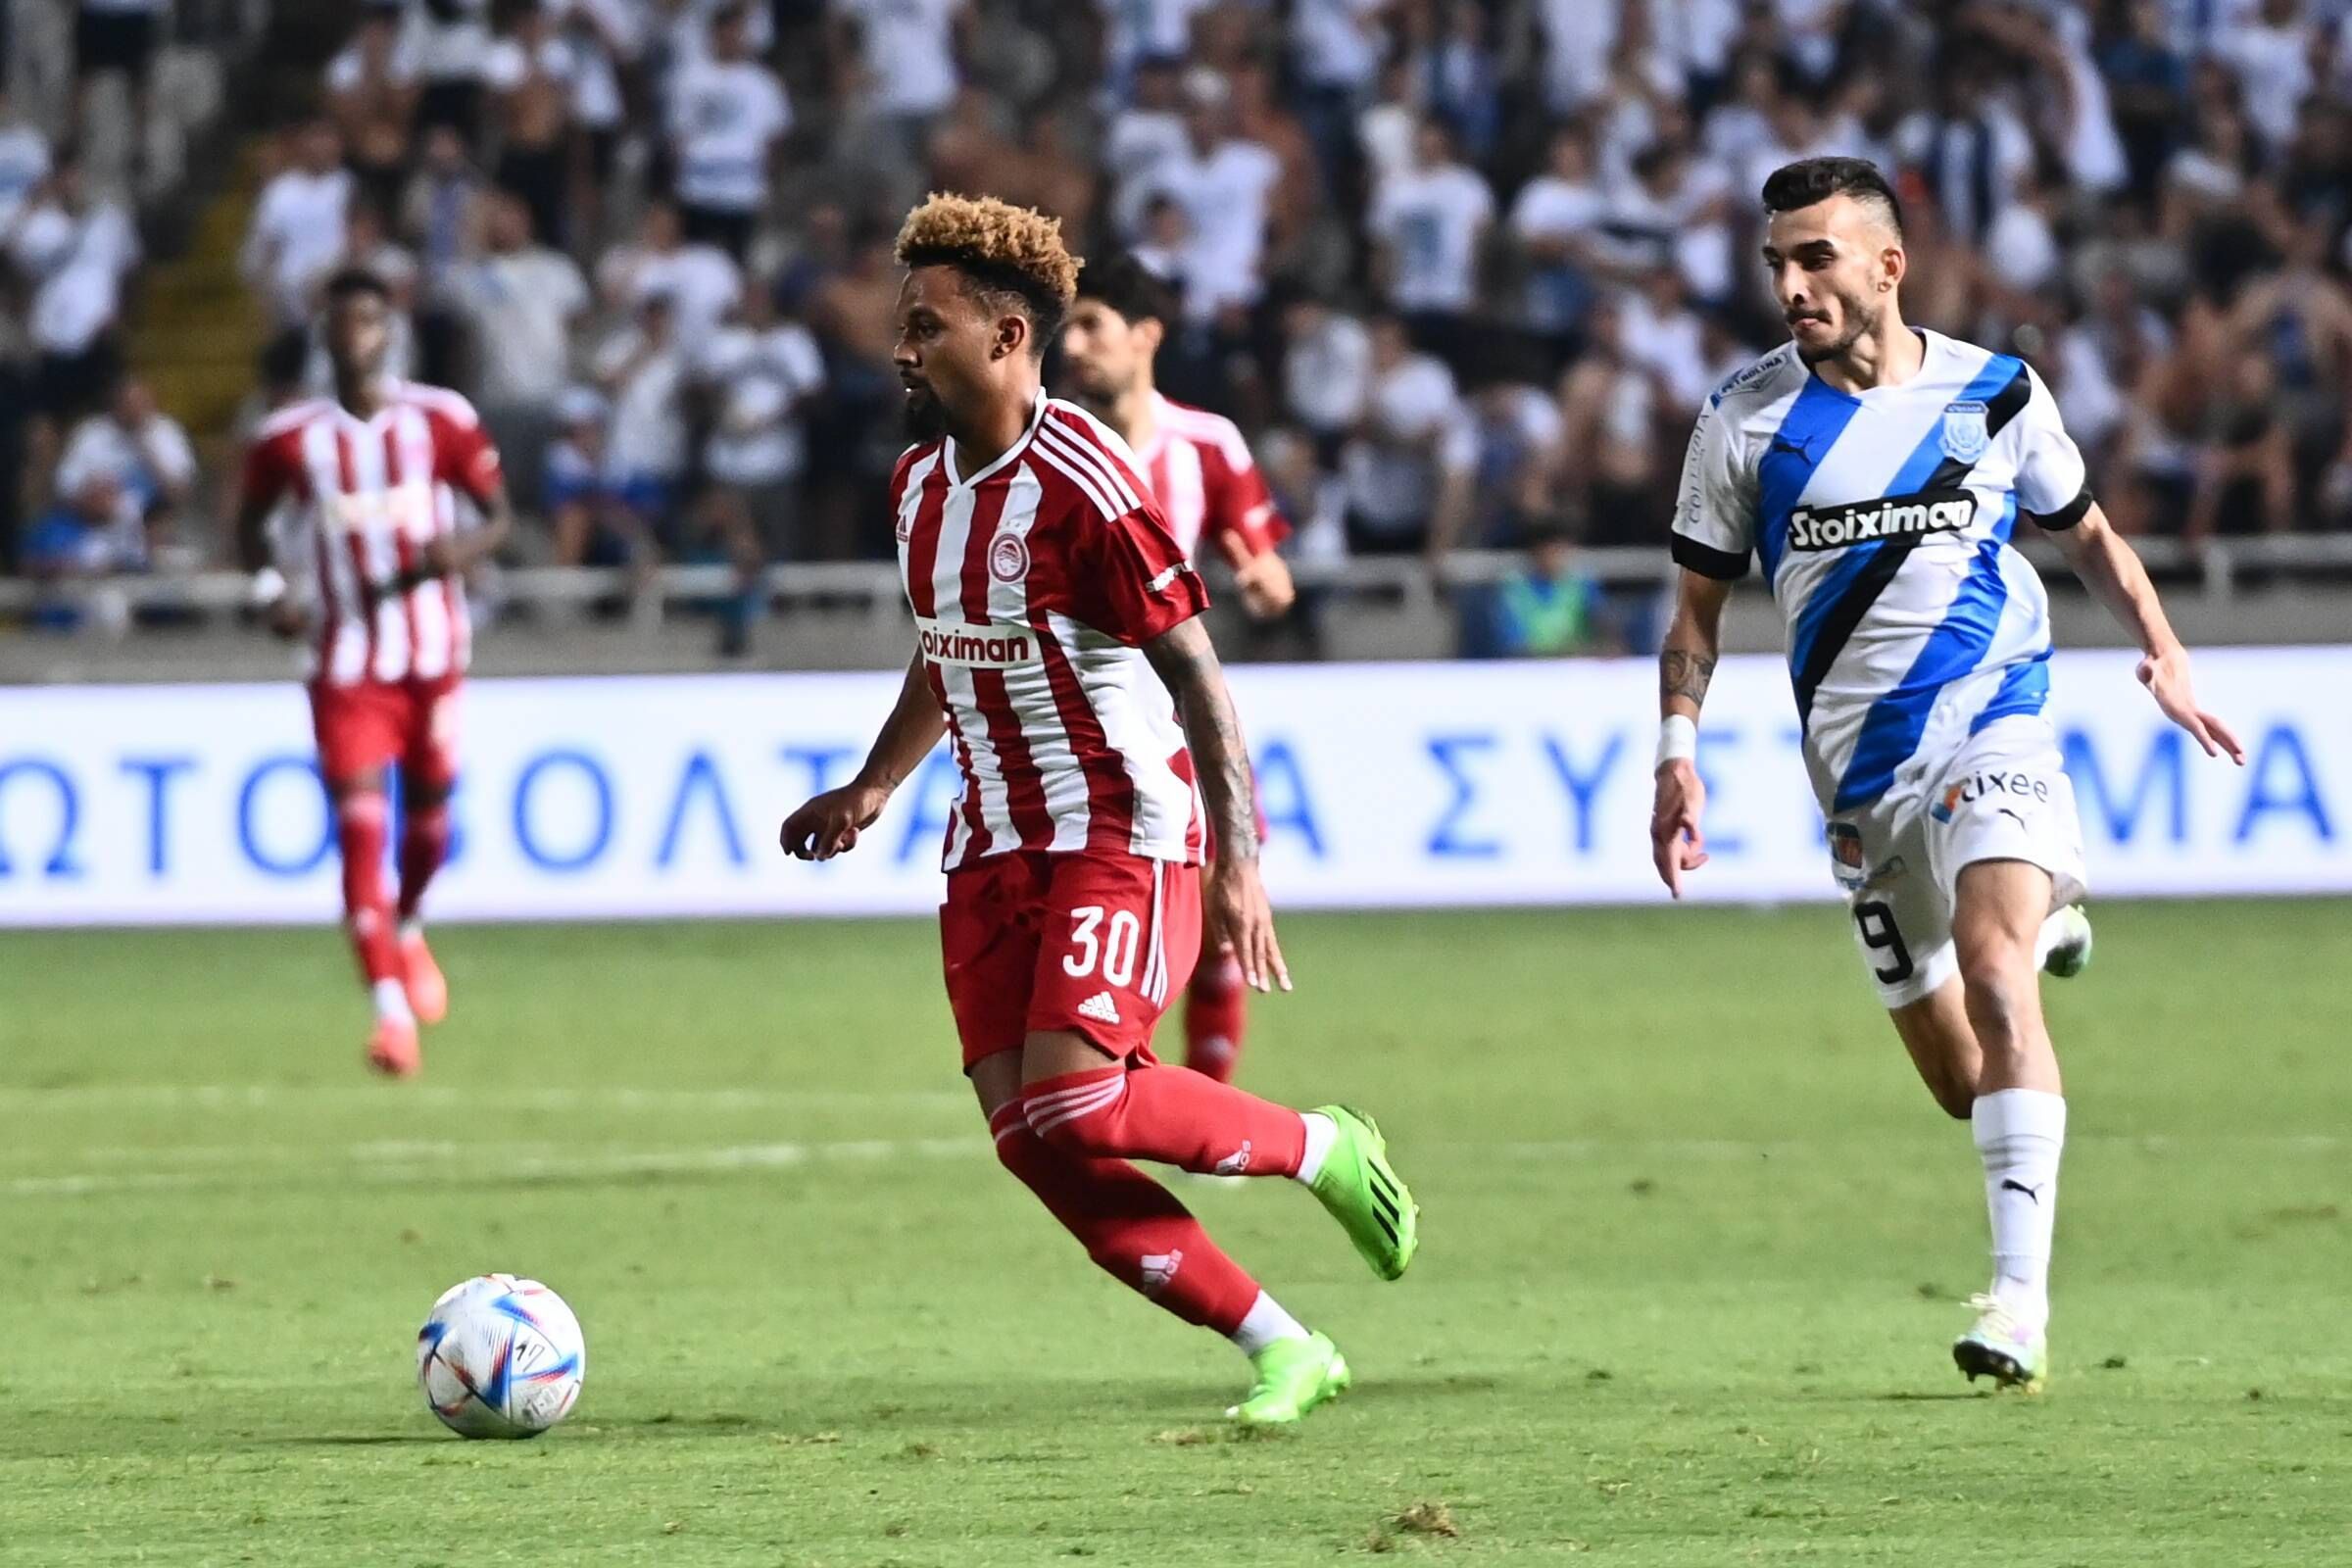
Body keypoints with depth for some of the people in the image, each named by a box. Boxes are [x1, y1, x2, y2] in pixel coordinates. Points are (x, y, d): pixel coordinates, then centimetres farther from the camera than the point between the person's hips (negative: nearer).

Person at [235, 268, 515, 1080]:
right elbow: (251, 519, 13)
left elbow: (499, 513, 3)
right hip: (346, 660, -1)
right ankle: (392, 1011, -16)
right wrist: (269, 589, -6)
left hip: (434, 653, 1)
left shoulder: (440, 420, -3)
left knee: (429, 811, 11)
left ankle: (408, 929, 45)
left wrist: (461, 549, -20)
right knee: (358, 826, -12)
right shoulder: (289, 438, -1)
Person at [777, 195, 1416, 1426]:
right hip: (995, 845, 8)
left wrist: (1237, 863, -22)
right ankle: (1277, 1347, 4)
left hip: (1125, 832, -8)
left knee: (1075, 1100, -24)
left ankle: (1320, 1149, 4)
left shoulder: (1080, 485, -18)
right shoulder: (920, 483, 9)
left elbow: (1194, 670, -17)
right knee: (1025, 1133, -5)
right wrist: (875, 787, 19)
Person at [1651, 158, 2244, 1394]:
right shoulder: (1747, 418, 0)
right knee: (1962, 1082, 6)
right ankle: (2039, 917, 44)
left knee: (1990, 968, -27)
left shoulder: (1996, 395, 0)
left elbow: (2083, 530, 17)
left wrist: (2161, 648, 2)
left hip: (1991, 732, -2)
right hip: (1861, 777, 2)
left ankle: (2022, 1295, -30)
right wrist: (1679, 750, -4)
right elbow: (1697, 606, 8)